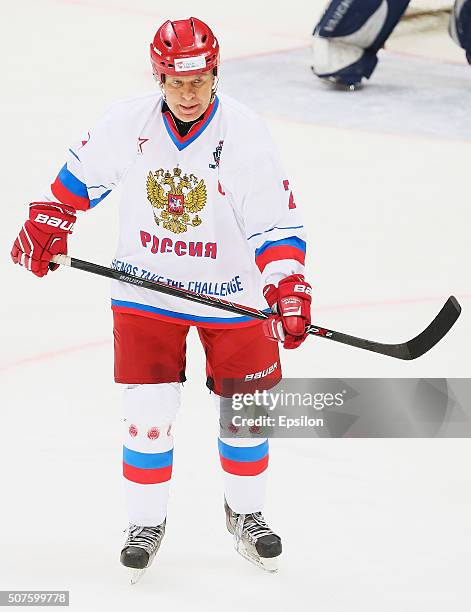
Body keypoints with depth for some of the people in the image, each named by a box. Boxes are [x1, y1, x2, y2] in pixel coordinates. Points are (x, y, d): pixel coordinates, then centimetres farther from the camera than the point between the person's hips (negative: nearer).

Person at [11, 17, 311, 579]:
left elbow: (278, 225, -17)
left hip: (229, 294, -1)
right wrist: (46, 224, 6)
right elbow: (83, 173, 8)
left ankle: (245, 513, 30)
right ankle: (146, 522, 18)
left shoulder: (245, 136, -18)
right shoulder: (129, 122, -12)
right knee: (148, 410, 0)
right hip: (145, 287, 1)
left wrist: (288, 290, -29)